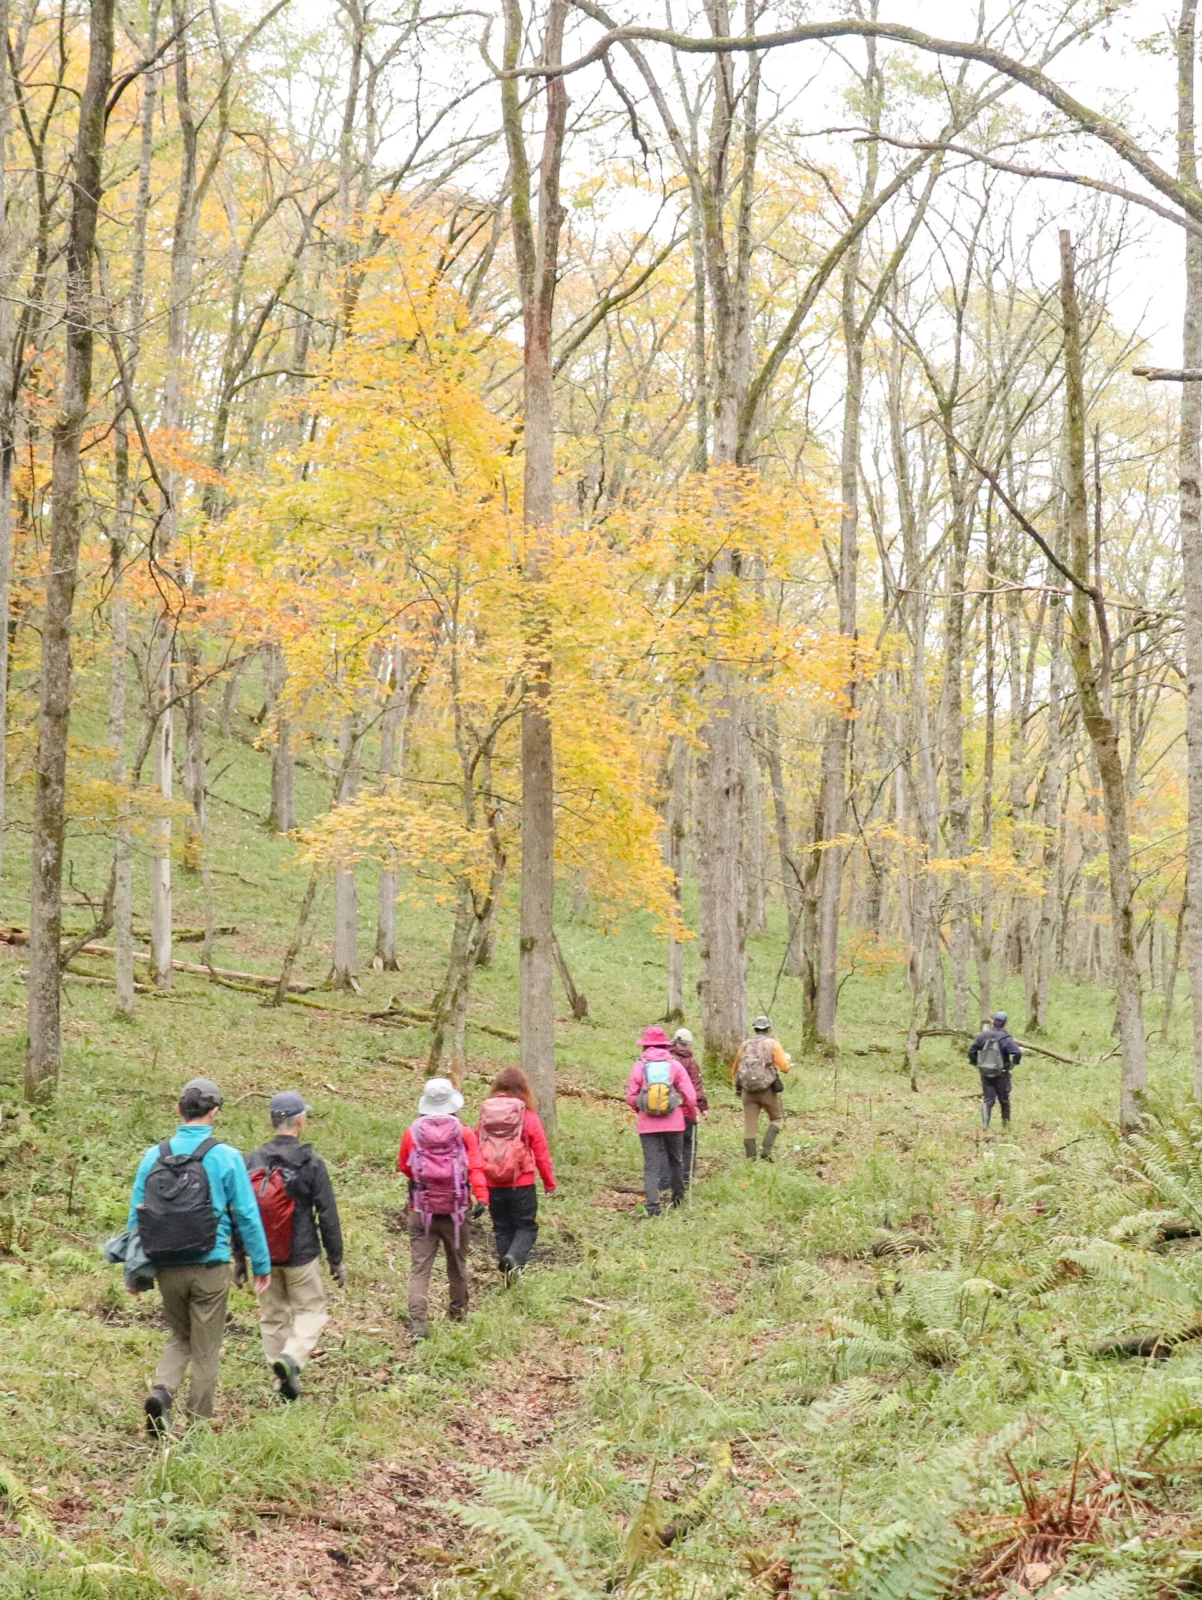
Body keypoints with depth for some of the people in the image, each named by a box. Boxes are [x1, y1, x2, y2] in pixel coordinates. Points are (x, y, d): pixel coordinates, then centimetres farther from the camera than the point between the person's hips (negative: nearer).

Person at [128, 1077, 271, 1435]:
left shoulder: (155, 1155, 1)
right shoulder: (225, 1157, -8)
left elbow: (135, 1214, 5)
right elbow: (247, 1216, -6)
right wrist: (262, 1265, 4)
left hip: (167, 1268, 3)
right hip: (210, 1267, -3)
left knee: (180, 1337, 21)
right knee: (205, 1348, 10)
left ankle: (161, 1392, -3)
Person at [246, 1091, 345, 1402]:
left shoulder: (252, 1161, -1)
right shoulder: (311, 1163, -12)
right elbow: (327, 1215, -9)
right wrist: (336, 1259, 0)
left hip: (263, 1257, 4)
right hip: (301, 1256, -4)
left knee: (272, 1316, 15)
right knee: (311, 1310, 9)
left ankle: (284, 1382, 18)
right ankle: (292, 1357, -16)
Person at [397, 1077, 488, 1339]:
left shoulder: (412, 1133, -4)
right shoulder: (464, 1134, -7)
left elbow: (404, 1167, 9)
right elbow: (475, 1168, -17)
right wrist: (481, 1197, -23)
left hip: (421, 1212, 0)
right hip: (456, 1211, 0)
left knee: (419, 1267, -2)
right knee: (457, 1264, 20)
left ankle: (417, 1322, -15)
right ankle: (459, 1312, 36)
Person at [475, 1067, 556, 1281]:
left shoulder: (485, 1116, 0)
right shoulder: (529, 1118, -8)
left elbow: (475, 1151, 5)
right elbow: (541, 1155, -3)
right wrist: (549, 1183, 9)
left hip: (493, 1185, 3)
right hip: (522, 1184, -3)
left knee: (502, 1229, 15)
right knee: (526, 1227, 6)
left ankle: (506, 1262, 13)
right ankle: (514, 1258, -19)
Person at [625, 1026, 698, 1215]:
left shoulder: (639, 1067, -3)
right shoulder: (675, 1065, -1)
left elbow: (631, 1098, -1)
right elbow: (690, 1095, -3)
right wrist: (693, 1115, 16)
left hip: (648, 1124, -1)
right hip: (673, 1123, 1)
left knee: (651, 1165, 1)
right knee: (676, 1161, 21)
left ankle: (652, 1206, -10)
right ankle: (678, 1199, 34)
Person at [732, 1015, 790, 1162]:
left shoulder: (745, 1044, 9)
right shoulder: (772, 1044, -3)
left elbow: (735, 1069, 15)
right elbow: (784, 1067, -6)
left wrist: (736, 1084, 33)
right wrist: (787, 1059, 15)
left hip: (748, 1090, 3)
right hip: (768, 1089, -3)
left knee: (750, 1125, 7)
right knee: (776, 1118, 15)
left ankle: (750, 1158, 4)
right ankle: (766, 1150, 0)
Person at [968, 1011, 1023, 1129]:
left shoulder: (983, 1035, -2)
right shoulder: (1006, 1038, -13)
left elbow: (971, 1051, 1)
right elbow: (1018, 1053, -22)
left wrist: (976, 1064, 13)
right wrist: (1013, 1064, -4)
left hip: (985, 1073, 2)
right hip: (1001, 1074, -2)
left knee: (987, 1099, 6)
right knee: (1004, 1099, 14)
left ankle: (984, 1123, -10)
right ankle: (1006, 1123, 25)